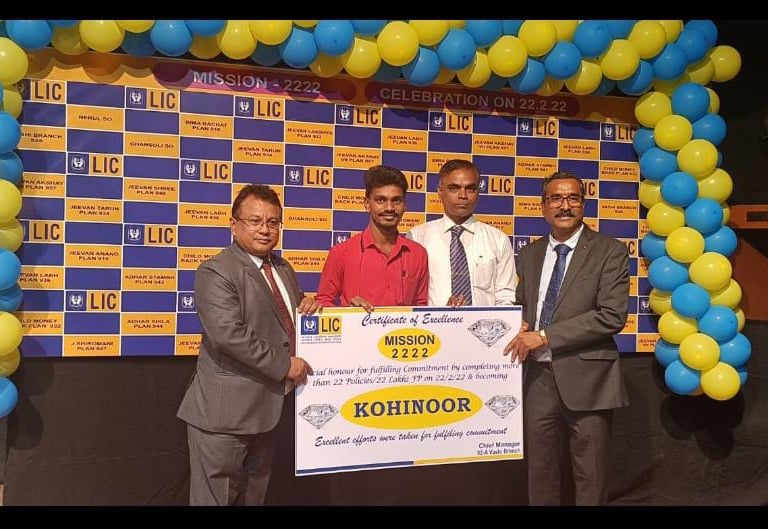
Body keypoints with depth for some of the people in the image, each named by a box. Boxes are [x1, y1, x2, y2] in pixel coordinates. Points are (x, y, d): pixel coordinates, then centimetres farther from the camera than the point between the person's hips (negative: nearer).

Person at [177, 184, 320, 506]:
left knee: (253, 497, 20)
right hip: (226, 410, -8)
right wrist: (283, 365, -20)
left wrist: (308, 307, 2)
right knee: (214, 498, 4)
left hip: (267, 406, 8)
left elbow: (289, 319, 26)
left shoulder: (283, 269, 14)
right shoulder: (216, 272, -14)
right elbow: (229, 334, -26)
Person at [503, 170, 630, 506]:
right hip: (538, 377, 5)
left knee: (589, 479, 7)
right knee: (540, 473, 14)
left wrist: (545, 336, -16)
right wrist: (521, 327, -3)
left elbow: (612, 316, -14)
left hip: (585, 378, -4)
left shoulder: (609, 251, -4)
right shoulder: (529, 254, 12)